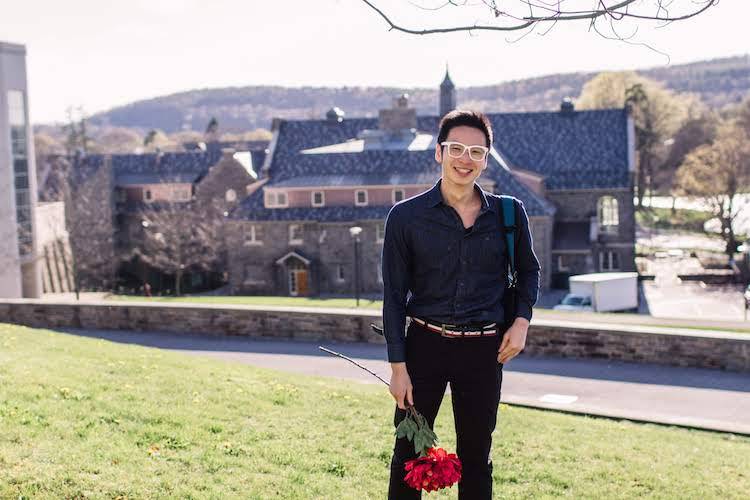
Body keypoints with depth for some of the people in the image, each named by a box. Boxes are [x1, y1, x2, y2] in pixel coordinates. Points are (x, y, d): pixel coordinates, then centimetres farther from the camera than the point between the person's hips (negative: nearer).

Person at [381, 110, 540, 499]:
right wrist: (398, 366, -6)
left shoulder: (509, 214, -2)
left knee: (476, 456, 13)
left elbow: (528, 269, 16)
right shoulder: (405, 216, -6)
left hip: (484, 349, 1)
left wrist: (521, 320, 0)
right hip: (425, 344, -1)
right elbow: (394, 295, -3)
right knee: (409, 452, 8)